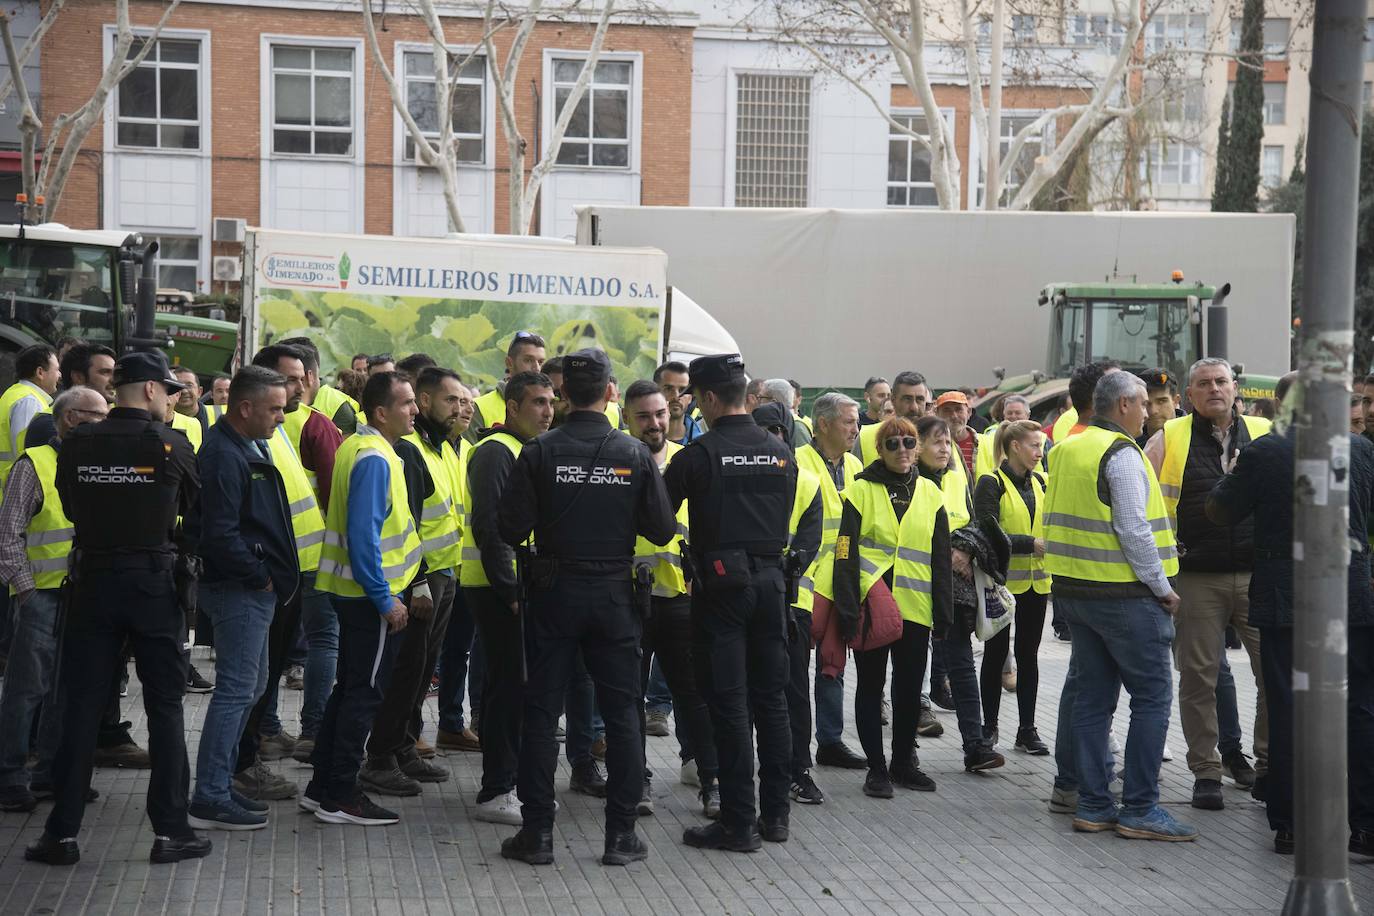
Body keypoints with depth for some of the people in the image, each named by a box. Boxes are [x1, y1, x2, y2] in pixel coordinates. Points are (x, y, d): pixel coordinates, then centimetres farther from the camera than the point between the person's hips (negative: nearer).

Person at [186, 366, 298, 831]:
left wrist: (271, 575, 12)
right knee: (236, 690, -7)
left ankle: (219, 785, 25)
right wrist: (261, 577, -15)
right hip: (239, 589, -11)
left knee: (250, 687, 17)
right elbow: (219, 535, -25)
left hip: (253, 588, 11)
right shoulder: (225, 457, -18)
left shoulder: (248, 448, 14)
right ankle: (210, 799, -2)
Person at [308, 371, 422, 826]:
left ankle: (322, 787, 23)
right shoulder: (375, 459, -19)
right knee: (365, 693, -2)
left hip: (353, 592, 10)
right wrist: (386, 599, -20)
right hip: (372, 595, -10)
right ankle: (340, 797, 4)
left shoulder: (356, 447, 12)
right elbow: (364, 536, -24)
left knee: (349, 687, 16)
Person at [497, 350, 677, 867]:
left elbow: (512, 529, -11)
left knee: (542, 711, 7)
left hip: (553, 592, 0)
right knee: (622, 713, 8)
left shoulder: (540, 452, -9)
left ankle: (537, 833, 9)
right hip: (614, 594, 1)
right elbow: (663, 531, -4)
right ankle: (621, 834, 10)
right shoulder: (634, 455, -7)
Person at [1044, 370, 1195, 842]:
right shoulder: (1121, 453, -13)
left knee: (1091, 696, 11)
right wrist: (1162, 587, -11)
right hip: (1125, 594, -9)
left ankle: (1091, 803, 13)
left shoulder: (1067, 450, 14)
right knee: (1153, 696, -3)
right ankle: (1139, 808, -5)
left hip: (1075, 590, 9)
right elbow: (1133, 529, -19)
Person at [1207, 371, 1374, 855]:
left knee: (1287, 711, 5)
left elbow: (1219, 512, -1)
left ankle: (1290, 824, 8)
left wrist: (1233, 474, 16)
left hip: (1285, 602, -2)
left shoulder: (1262, 453, -9)